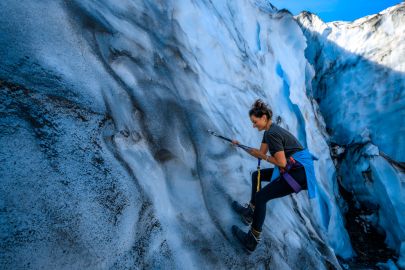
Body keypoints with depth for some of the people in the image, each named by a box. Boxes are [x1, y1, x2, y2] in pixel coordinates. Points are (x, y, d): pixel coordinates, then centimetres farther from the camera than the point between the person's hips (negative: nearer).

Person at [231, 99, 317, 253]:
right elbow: (261, 154, 15)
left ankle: (252, 241, 1)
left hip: (299, 173, -10)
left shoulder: (272, 133, -19)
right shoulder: (269, 131, 11)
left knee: (260, 197, -10)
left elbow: (282, 163, -21)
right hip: (292, 170, 10)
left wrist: (264, 157, -7)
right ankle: (250, 212, 24)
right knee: (256, 175, 19)